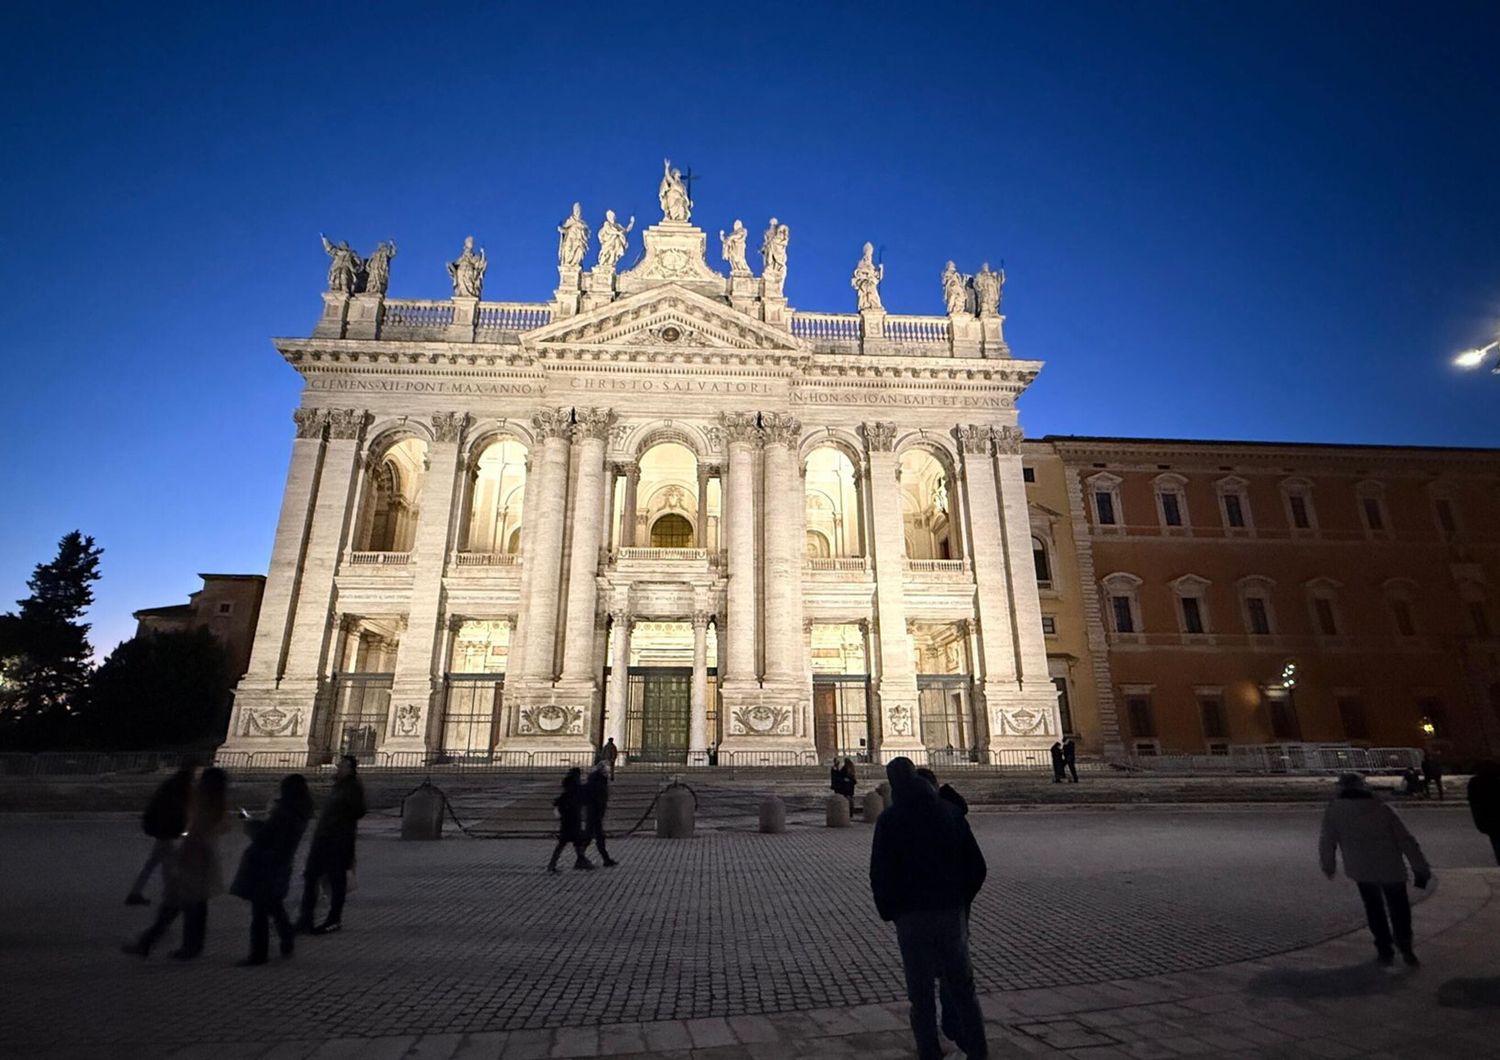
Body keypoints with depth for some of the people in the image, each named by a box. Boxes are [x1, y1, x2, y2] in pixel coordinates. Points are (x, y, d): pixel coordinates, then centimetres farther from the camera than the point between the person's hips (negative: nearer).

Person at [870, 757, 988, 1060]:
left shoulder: (889, 820, -10)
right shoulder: (951, 812, 1)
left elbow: (880, 874, -10)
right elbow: (977, 866, 4)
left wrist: (889, 912, 4)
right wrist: (961, 900, 14)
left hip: (911, 916, -3)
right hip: (952, 913, 4)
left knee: (921, 993, 9)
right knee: (962, 986, 16)